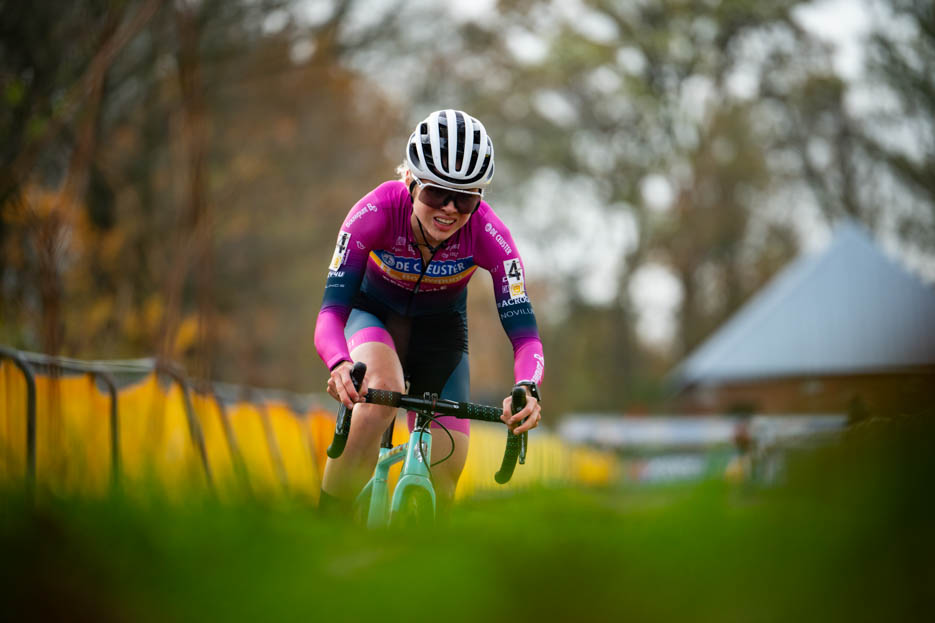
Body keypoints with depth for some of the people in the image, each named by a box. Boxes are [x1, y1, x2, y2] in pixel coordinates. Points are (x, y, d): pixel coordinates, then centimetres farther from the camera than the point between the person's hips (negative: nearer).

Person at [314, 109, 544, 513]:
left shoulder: (488, 234, -30)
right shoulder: (376, 212, -33)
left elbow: (524, 331, -33)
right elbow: (331, 311, -38)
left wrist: (528, 388, -55)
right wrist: (340, 365, -61)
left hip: (440, 331, 2)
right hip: (374, 315, -2)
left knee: (444, 472, -9)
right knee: (381, 391, -35)